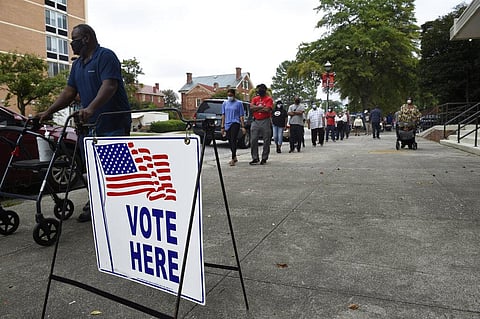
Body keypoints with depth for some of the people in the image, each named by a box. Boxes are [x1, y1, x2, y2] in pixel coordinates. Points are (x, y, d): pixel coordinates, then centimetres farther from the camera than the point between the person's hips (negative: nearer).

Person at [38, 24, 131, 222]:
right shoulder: (77, 65, 20)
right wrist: (48, 112, 10)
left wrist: (90, 108, -36)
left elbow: (109, 86, -23)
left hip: (113, 124, -9)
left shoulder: (106, 56, -7)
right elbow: (69, 92, 19)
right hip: (89, 124, 9)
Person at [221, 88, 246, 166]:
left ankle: (233, 159, -15)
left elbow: (241, 116, 0)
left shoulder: (239, 103, 0)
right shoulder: (225, 103, 12)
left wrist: (243, 127, -6)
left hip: (235, 123, -5)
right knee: (230, 141, 11)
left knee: (233, 140, -15)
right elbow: (223, 115, 14)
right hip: (227, 124, 5)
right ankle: (234, 157, 26)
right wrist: (222, 127, 10)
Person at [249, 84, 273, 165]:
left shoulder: (269, 99, 0)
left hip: (265, 121, -4)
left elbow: (267, 109, -16)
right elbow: (251, 107, -3)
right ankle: (255, 158, 8)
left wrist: (256, 109, -6)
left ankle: (264, 159, 11)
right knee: (253, 141, -1)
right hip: (256, 121, 4)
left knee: (266, 141, 1)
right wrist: (262, 107, -11)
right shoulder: (255, 99, 14)